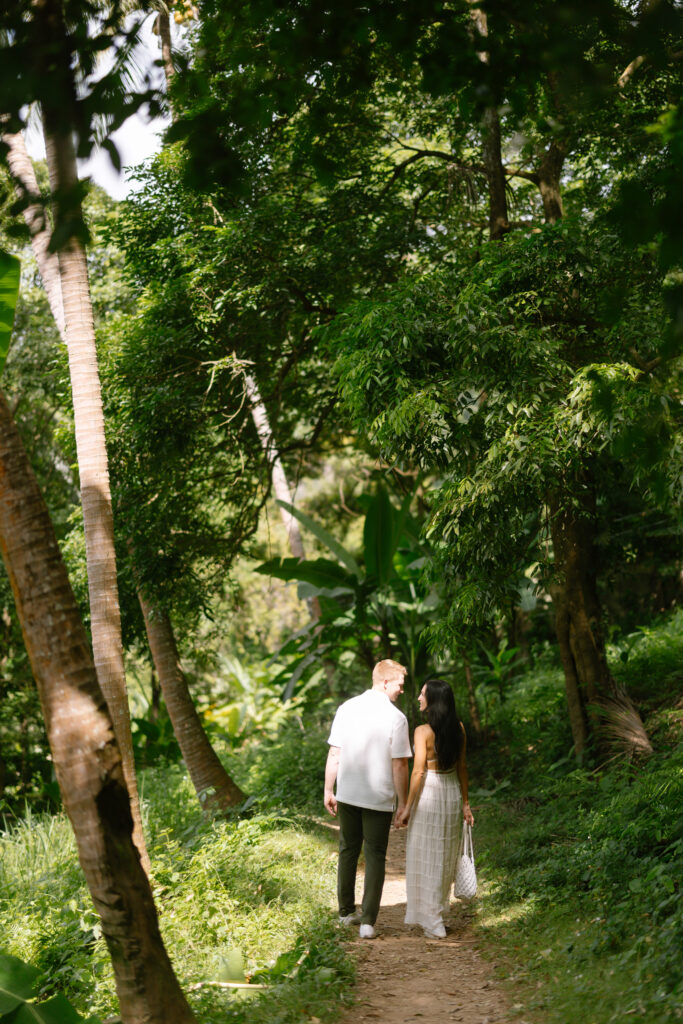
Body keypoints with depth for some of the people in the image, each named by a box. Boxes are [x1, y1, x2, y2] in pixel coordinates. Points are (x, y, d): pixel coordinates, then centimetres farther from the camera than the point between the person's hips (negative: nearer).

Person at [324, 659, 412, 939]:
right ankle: (368, 921, 2)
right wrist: (403, 803, -1)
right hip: (379, 798, -3)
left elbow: (334, 754, 1)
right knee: (375, 857, 6)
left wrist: (328, 791, 10)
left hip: (347, 794, 4)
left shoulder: (347, 709, -1)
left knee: (348, 851, 18)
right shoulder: (396, 718, -12)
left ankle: (346, 911, 27)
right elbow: (399, 765, -11)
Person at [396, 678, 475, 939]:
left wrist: (407, 807, -12)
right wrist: (465, 803, 13)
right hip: (452, 791, 6)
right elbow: (461, 767, 7)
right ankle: (438, 909, 30)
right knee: (445, 854, 17)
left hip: (429, 791, -6)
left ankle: (433, 923, 5)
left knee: (426, 856, 4)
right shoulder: (458, 728, 2)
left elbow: (418, 772, -17)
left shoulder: (423, 731, -16)